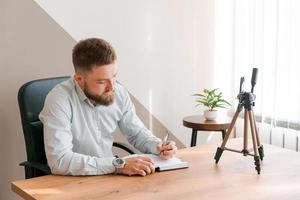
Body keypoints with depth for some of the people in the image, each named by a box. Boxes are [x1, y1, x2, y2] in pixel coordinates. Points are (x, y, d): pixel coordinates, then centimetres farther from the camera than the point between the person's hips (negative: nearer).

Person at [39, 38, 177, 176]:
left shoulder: (119, 93, -3)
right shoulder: (59, 100, -20)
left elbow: (137, 133, 13)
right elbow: (59, 161, -30)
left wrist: (158, 146, -8)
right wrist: (118, 165, -31)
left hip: (108, 177, 6)